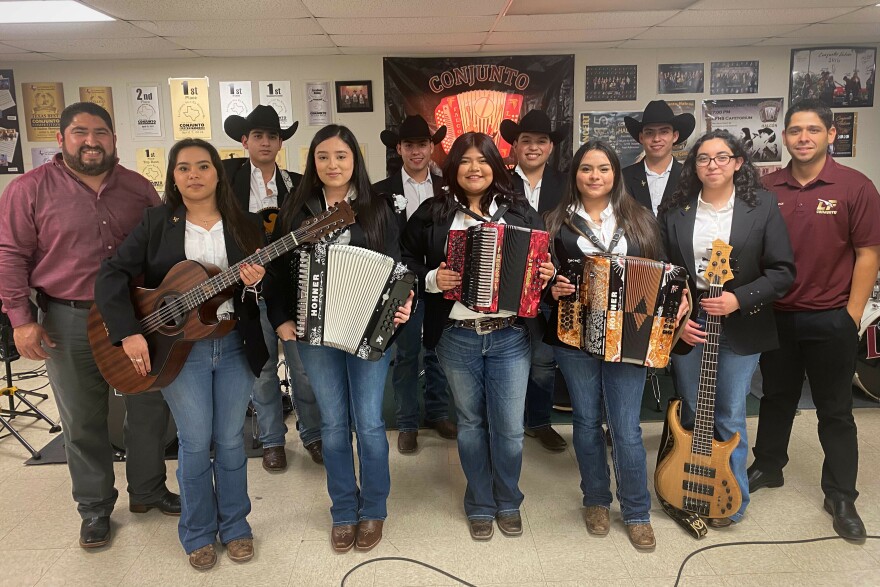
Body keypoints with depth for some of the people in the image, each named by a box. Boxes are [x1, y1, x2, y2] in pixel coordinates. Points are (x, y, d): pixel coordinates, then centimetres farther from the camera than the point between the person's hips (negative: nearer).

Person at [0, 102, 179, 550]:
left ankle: (148, 490, 32)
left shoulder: (139, 188, 5)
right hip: (68, 321, -2)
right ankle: (94, 507, 28)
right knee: (83, 421, 10)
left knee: (150, 409, 11)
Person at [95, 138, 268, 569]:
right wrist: (129, 332, -19)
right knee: (195, 443, 6)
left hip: (235, 344, 2)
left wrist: (256, 282, -18)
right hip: (178, 346, -1)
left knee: (230, 440, 11)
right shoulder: (157, 222, -1)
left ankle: (234, 525, 30)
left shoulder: (245, 225, 3)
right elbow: (111, 275, -7)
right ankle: (198, 532, 28)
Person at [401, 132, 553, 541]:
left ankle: (508, 502, 32)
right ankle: (480, 504, 33)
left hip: (510, 336, 0)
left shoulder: (519, 210, 4)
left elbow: (543, 258, 10)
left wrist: (545, 275, -11)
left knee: (509, 426, 5)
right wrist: (431, 279, -13)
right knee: (470, 422, 14)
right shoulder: (432, 213, 1)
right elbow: (405, 261, 5)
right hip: (456, 337, 0)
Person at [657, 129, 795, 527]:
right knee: (691, 415, 13)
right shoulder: (674, 211, 3)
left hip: (740, 327, -2)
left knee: (729, 417, 5)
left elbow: (783, 271, -5)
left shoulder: (763, 206, -2)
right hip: (686, 325, 2)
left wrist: (739, 300, -18)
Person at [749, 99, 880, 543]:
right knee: (776, 398, 18)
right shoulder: (767, 188, 1)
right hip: (775, 317, 3)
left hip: (830, 321, -2)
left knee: (835, 411, 9)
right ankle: (767, 467, 36)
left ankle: (841, 497, 23)